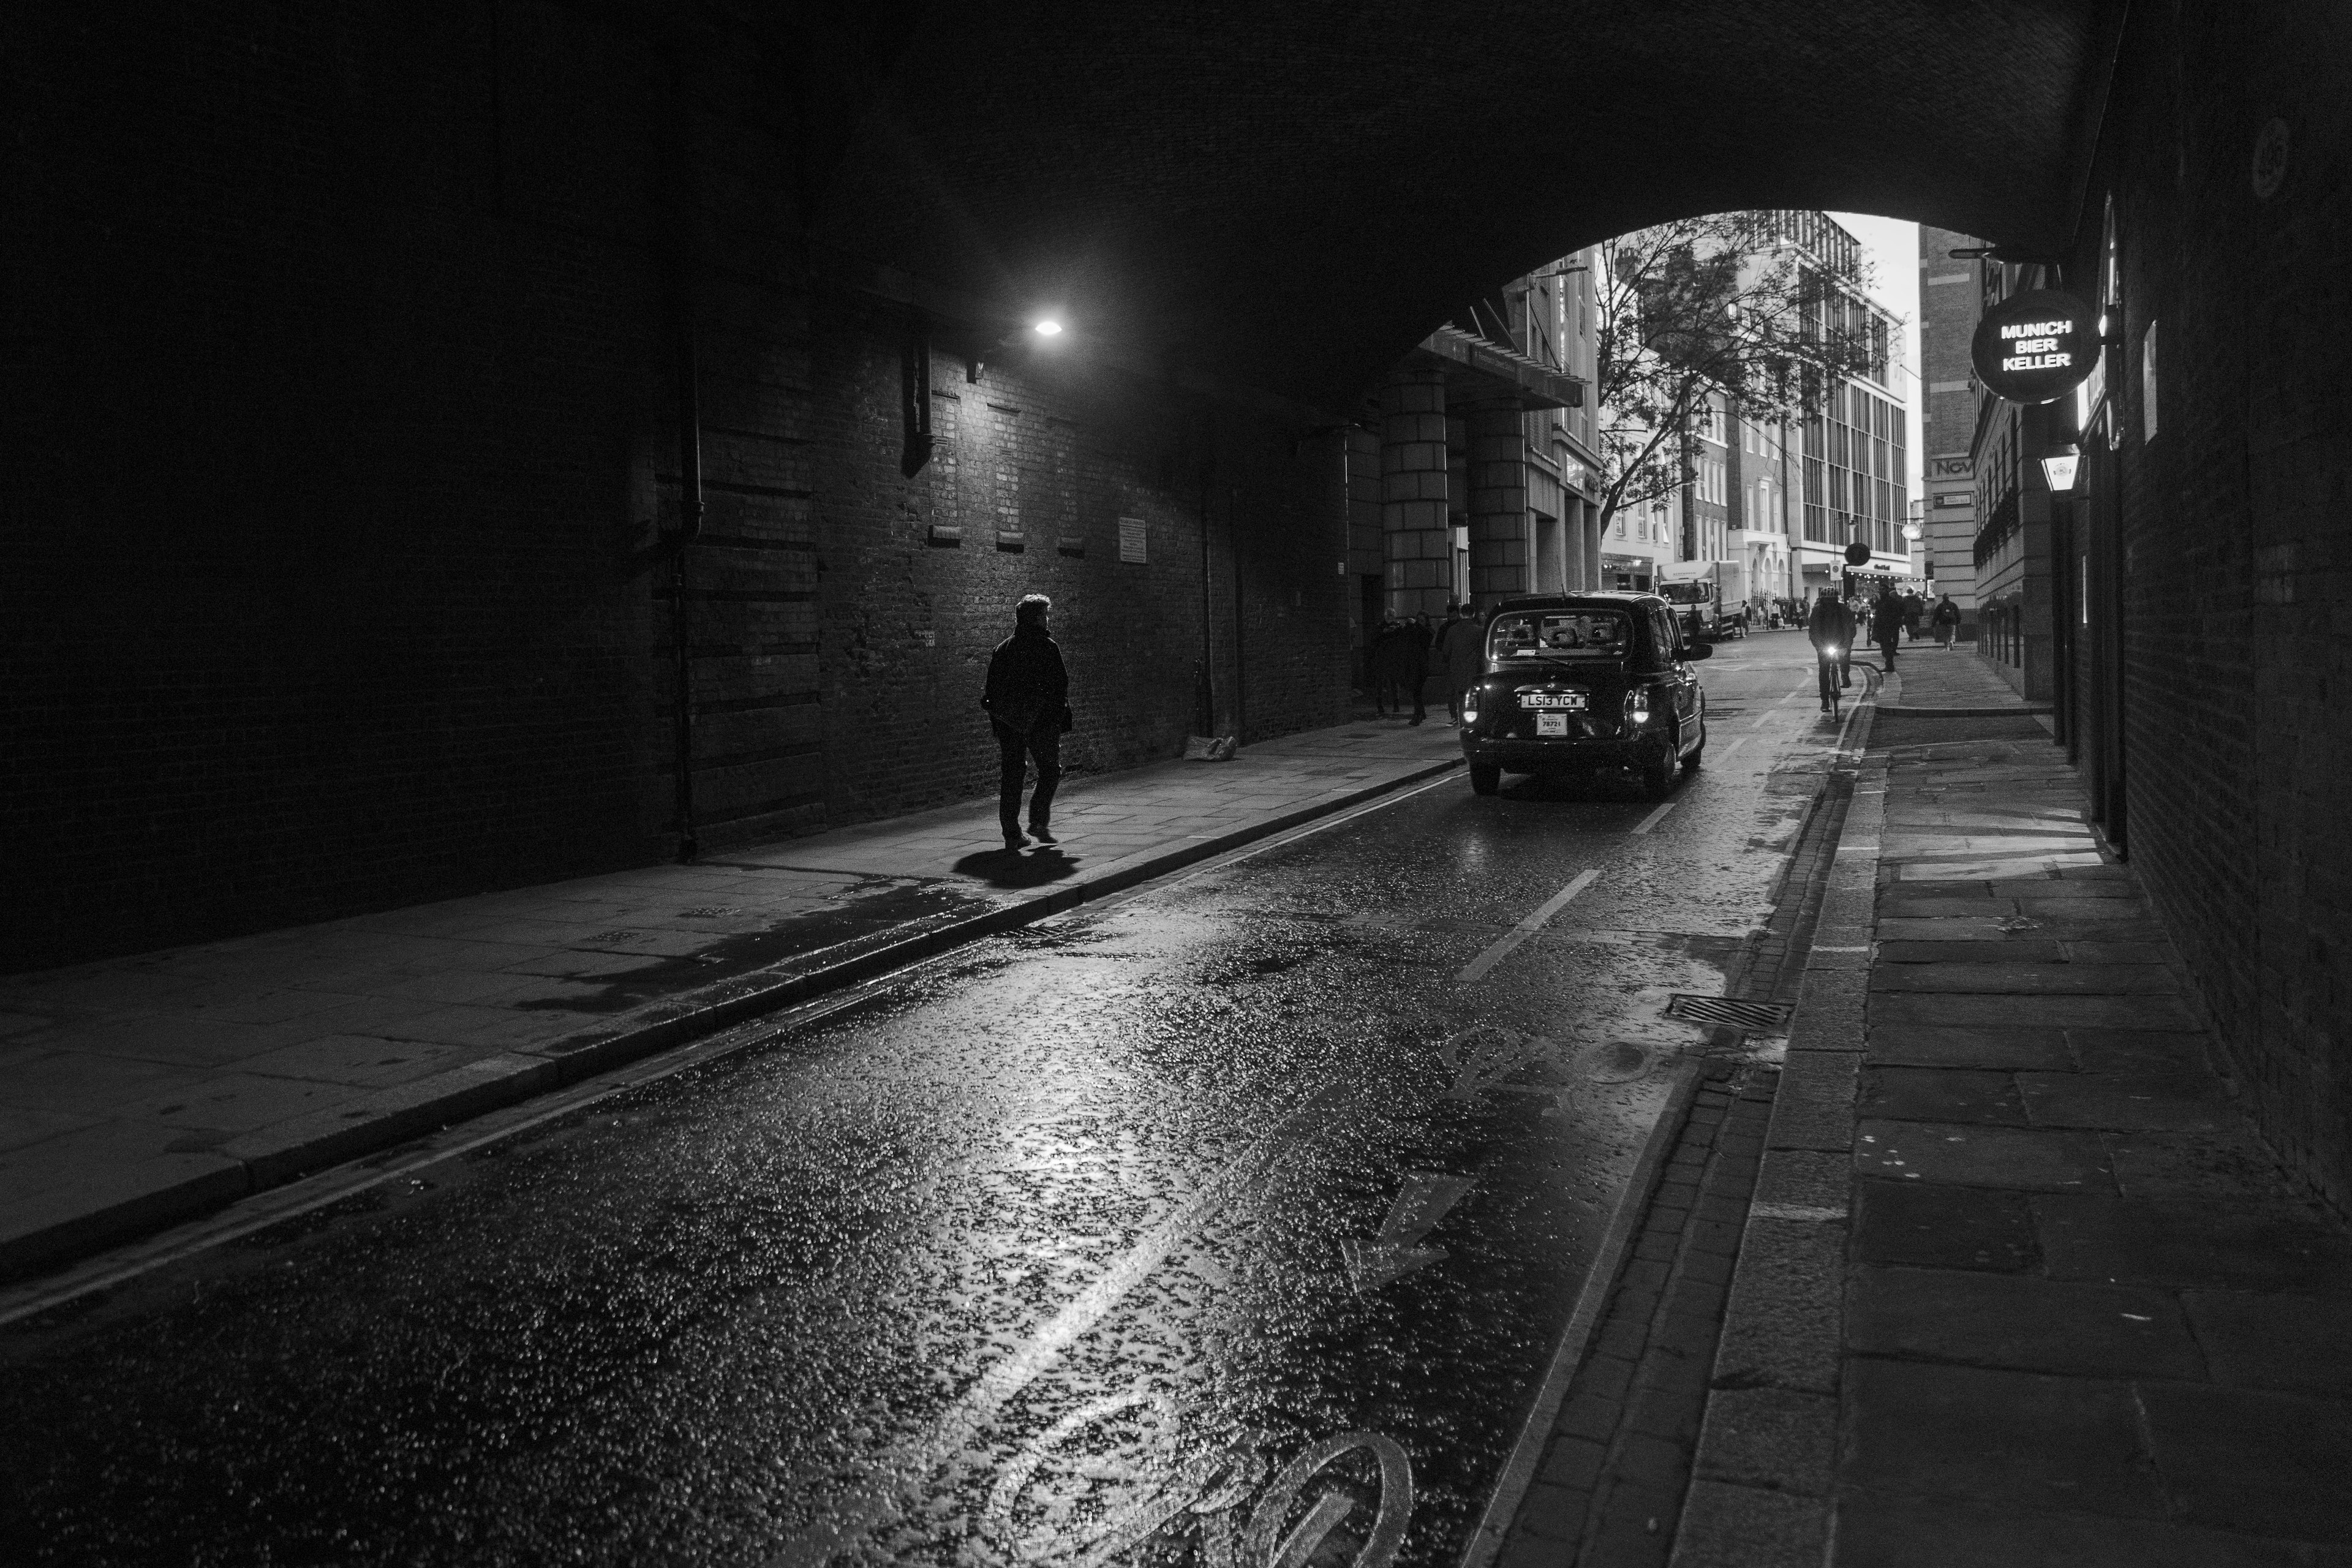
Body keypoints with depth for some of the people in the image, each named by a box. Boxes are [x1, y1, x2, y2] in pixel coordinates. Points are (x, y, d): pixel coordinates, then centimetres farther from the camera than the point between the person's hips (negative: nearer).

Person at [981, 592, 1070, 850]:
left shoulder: (1002, 648, 11)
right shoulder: (1047, 647, -5)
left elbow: (992, 688, 11)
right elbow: (1060, 684, -9)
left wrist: (997, 724, 15)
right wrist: (1063, 718, -3)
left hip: (1008, 722, 5)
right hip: (1041, 720, -5)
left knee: (1011, 774, 7)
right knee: (1050, 769, 9)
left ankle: (1012, 833, 4)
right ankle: (1039, 822, -3)